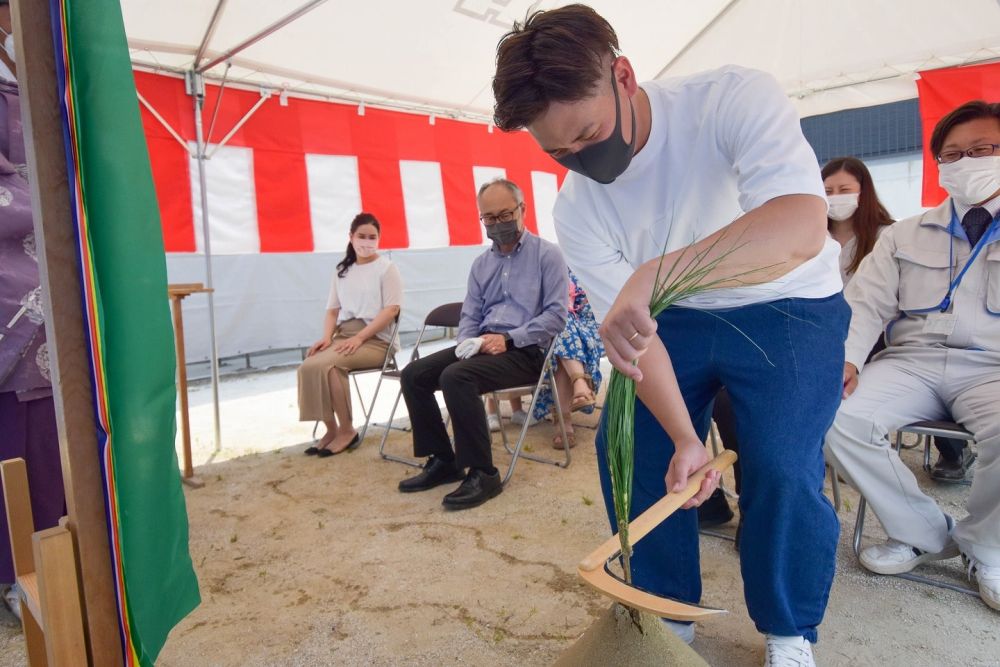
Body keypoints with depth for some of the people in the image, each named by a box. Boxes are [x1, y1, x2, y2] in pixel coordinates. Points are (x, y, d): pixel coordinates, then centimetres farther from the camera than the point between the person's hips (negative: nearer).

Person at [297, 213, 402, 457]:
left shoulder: (387, 268, 1)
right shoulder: (342, 271, 18)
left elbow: (392, 309, -9)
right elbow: (333, 310, 16)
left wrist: (359, 337, -18)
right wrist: (327, 337, -5)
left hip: (375, 339, -5)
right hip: (343, 336, 5)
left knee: (325, 365, -29)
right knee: (309, 366, -22)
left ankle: (346, 431, -14)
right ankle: (331, 429, -8)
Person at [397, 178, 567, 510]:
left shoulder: (547, 254, -1)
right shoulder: (481, 264, 17)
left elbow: (556, 315, -11)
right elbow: (469, 317, 15)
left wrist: (508, 339, -19)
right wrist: (468, 343, -8)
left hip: (525, 350, -7)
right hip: (483, 345, 7)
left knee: (456, 377, -31)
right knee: (414, 374, -9)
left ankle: (482, 473, -20)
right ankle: (442, 460, 2)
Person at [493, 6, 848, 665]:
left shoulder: (736, 99, -27)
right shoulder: (575, 209, -15)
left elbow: (801, 228, -43)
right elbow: (629, 331, -13)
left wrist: (651, 275, -55)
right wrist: (685, 438, -21)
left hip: (787, 308, -3)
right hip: (674, 320, 4)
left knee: (782, 469, -19)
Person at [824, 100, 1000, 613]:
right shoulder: (905, 236, 19)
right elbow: (865, 302, 8)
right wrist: (846, 357, -13)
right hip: (911, 360, 2)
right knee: (833, 416, -26)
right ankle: (923, 533, -2)